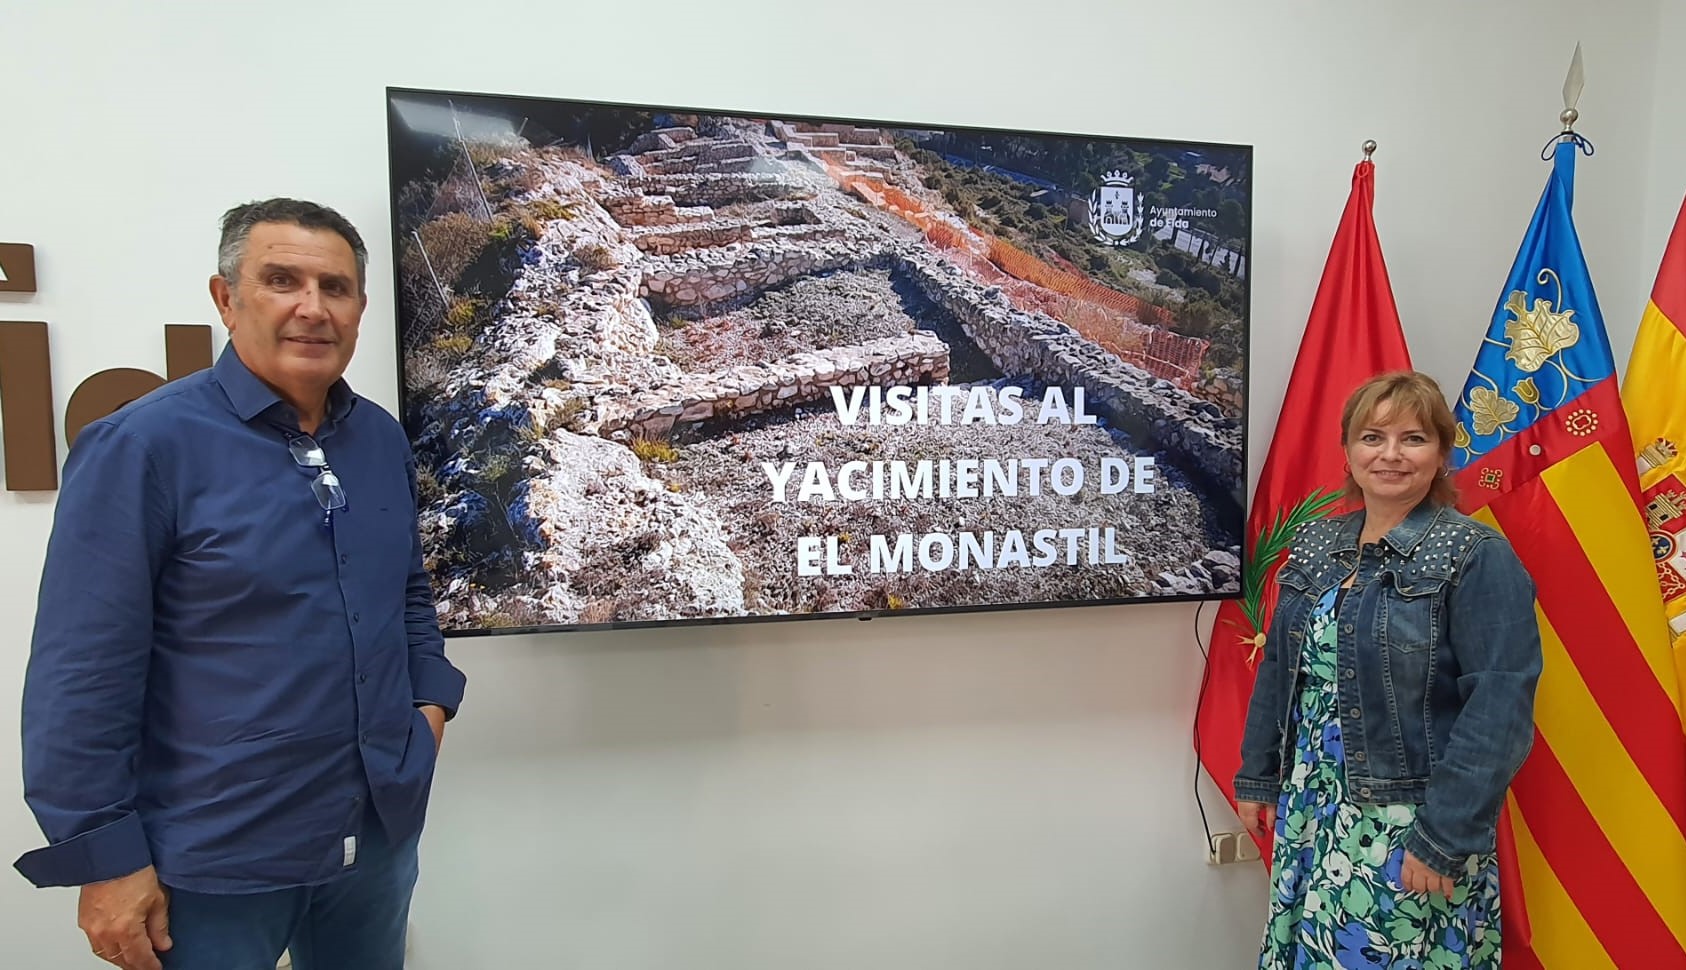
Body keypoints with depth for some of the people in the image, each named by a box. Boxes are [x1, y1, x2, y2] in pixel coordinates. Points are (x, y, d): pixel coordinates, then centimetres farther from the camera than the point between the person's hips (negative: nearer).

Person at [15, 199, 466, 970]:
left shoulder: (383, 439, 2)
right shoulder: (144, 445, -16)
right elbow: (84, 672, -16)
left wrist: (431, 699, 2)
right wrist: (106, 857, -13)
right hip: (215, 857, -5)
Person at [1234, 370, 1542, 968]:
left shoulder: (1478, 558, -11)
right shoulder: (1315, 546, 5)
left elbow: (1499, 706, -16)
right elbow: (1278, 669, 11)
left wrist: (1445, 835, -18)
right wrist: (1256, 777, 12)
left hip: (1410, 822, -5)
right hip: (1310, 811, 5)